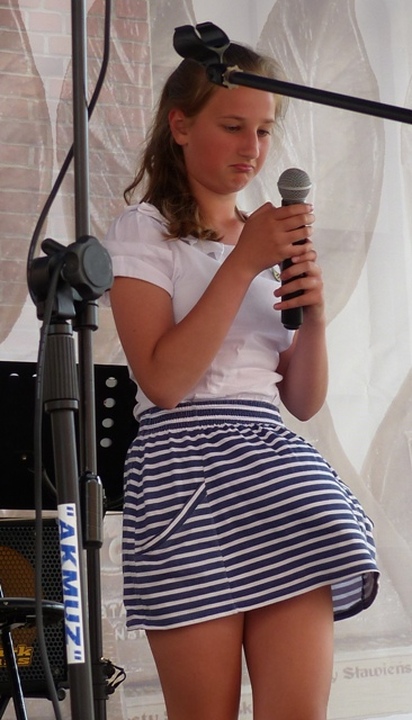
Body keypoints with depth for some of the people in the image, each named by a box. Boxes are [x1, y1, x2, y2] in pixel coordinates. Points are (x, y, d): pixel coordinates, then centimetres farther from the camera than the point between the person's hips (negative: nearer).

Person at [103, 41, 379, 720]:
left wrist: (313, 312, -3)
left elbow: (304, 401, 16)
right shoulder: (144, 230, 4)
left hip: (278, 469, 5)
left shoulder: (267, 236, 21)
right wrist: (244, 262, -11)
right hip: (188, 468, -5)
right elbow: (163, 381, -11)